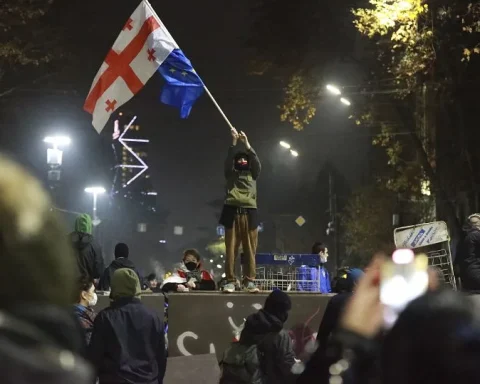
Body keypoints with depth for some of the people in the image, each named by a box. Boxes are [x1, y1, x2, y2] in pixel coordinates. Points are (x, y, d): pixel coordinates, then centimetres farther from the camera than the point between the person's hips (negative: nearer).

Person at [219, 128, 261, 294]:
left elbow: (257, 161, 3)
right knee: (231, 249, -4)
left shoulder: (253, 174, 20)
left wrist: (246, 143, -2)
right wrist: (234, 141, -6)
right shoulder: (231, 173, 17)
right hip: (232, 213, -1)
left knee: (250, 249, -3)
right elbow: (228, 160, 1)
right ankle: (230, 281, -4)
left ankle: (249, 281, -2)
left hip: (249, 213, 1)